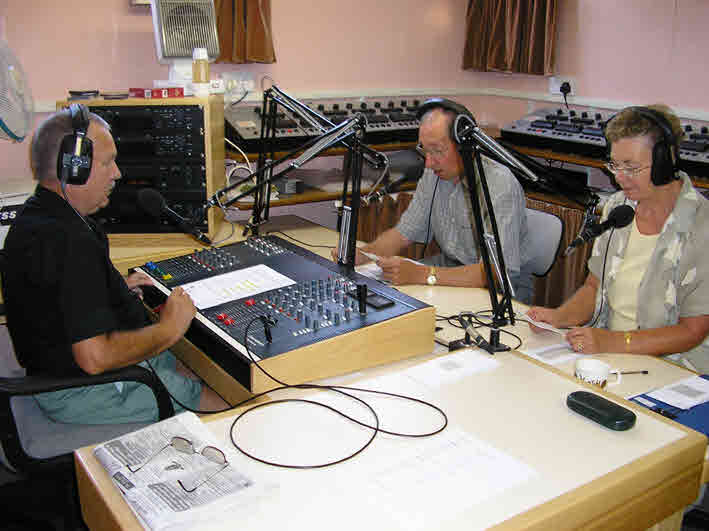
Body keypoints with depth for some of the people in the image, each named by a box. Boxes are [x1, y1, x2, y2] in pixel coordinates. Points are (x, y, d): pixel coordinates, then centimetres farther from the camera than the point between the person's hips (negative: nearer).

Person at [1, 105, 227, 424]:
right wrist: (168, 329, -20)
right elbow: (96, 357, -33)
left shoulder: (34, 216, 6)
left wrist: (117, 288, 18)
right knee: (227, 406, -7)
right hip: (84, 393, -11)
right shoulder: (69, 241, -30)